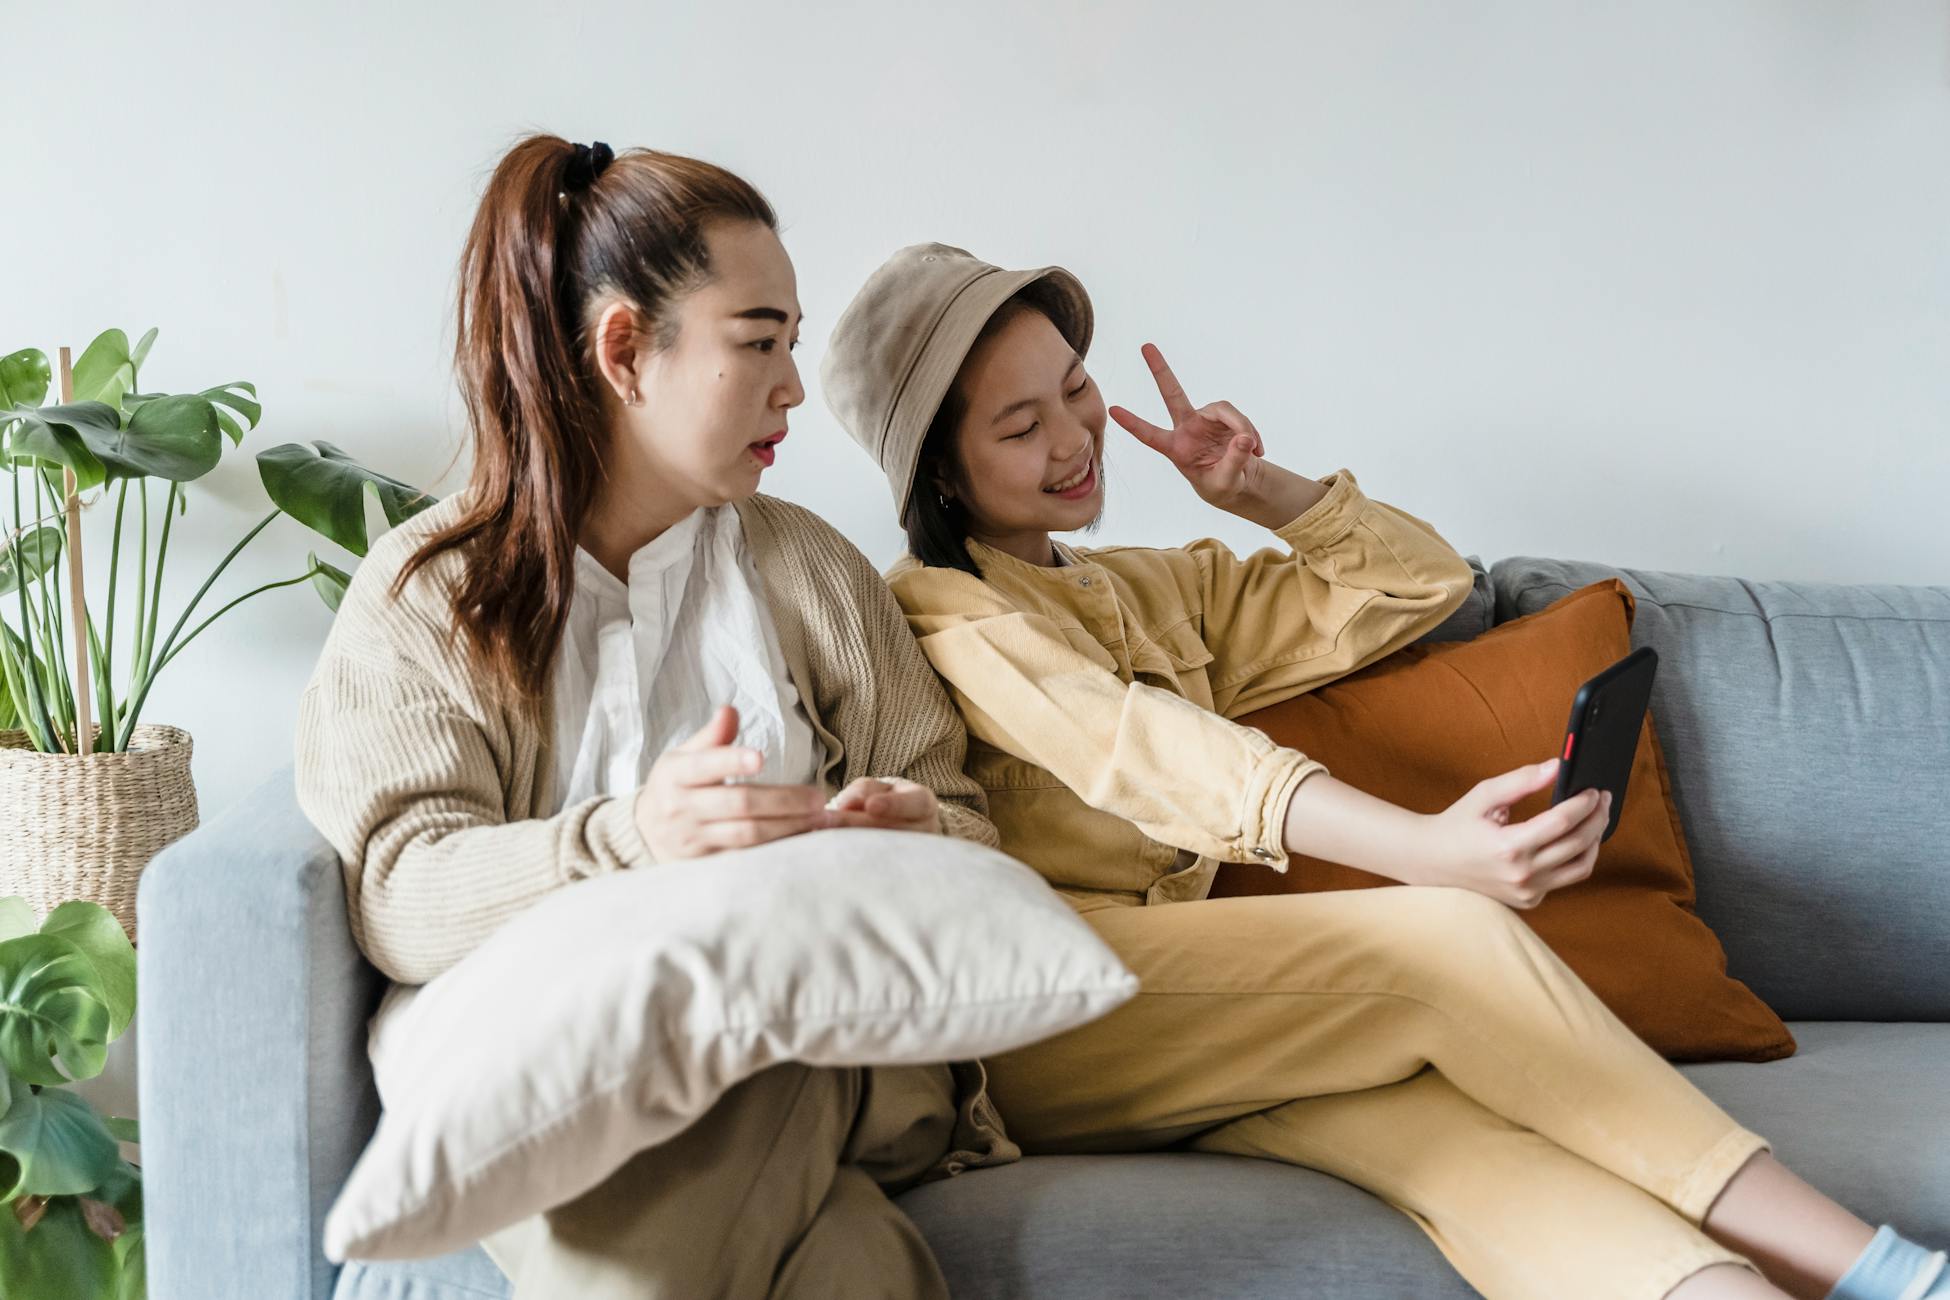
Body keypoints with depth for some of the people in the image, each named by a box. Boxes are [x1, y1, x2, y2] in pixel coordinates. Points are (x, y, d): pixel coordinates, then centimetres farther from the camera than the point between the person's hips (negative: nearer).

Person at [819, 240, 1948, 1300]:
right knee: (1458, 945, -24)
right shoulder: (936, 611, 2)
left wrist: (1262, 491, 11)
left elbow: (1419, 580, 29)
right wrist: (1421, 849, -31)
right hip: (1030, 1009, -6)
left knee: (1435, 1123, -27)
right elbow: (1138, 748, -17)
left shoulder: (1165, 588, 26)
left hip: (1177, 1019, 6)